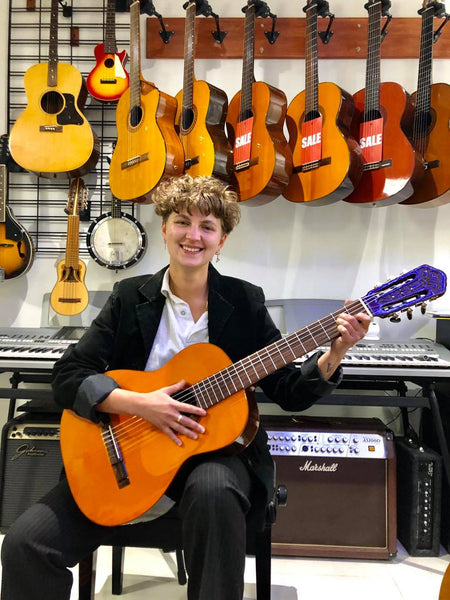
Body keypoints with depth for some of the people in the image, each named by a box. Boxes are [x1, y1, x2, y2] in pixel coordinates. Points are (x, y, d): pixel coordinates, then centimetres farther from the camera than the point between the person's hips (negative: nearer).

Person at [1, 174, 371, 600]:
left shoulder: (245, 301, 1)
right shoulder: (129, 297, 2)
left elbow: (289, 392, 1)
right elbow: (68, 376, -5)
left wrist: (333, 355, -17)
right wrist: (139, 403, -19)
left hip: (212, 449, 0)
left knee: (213, 493, -35)